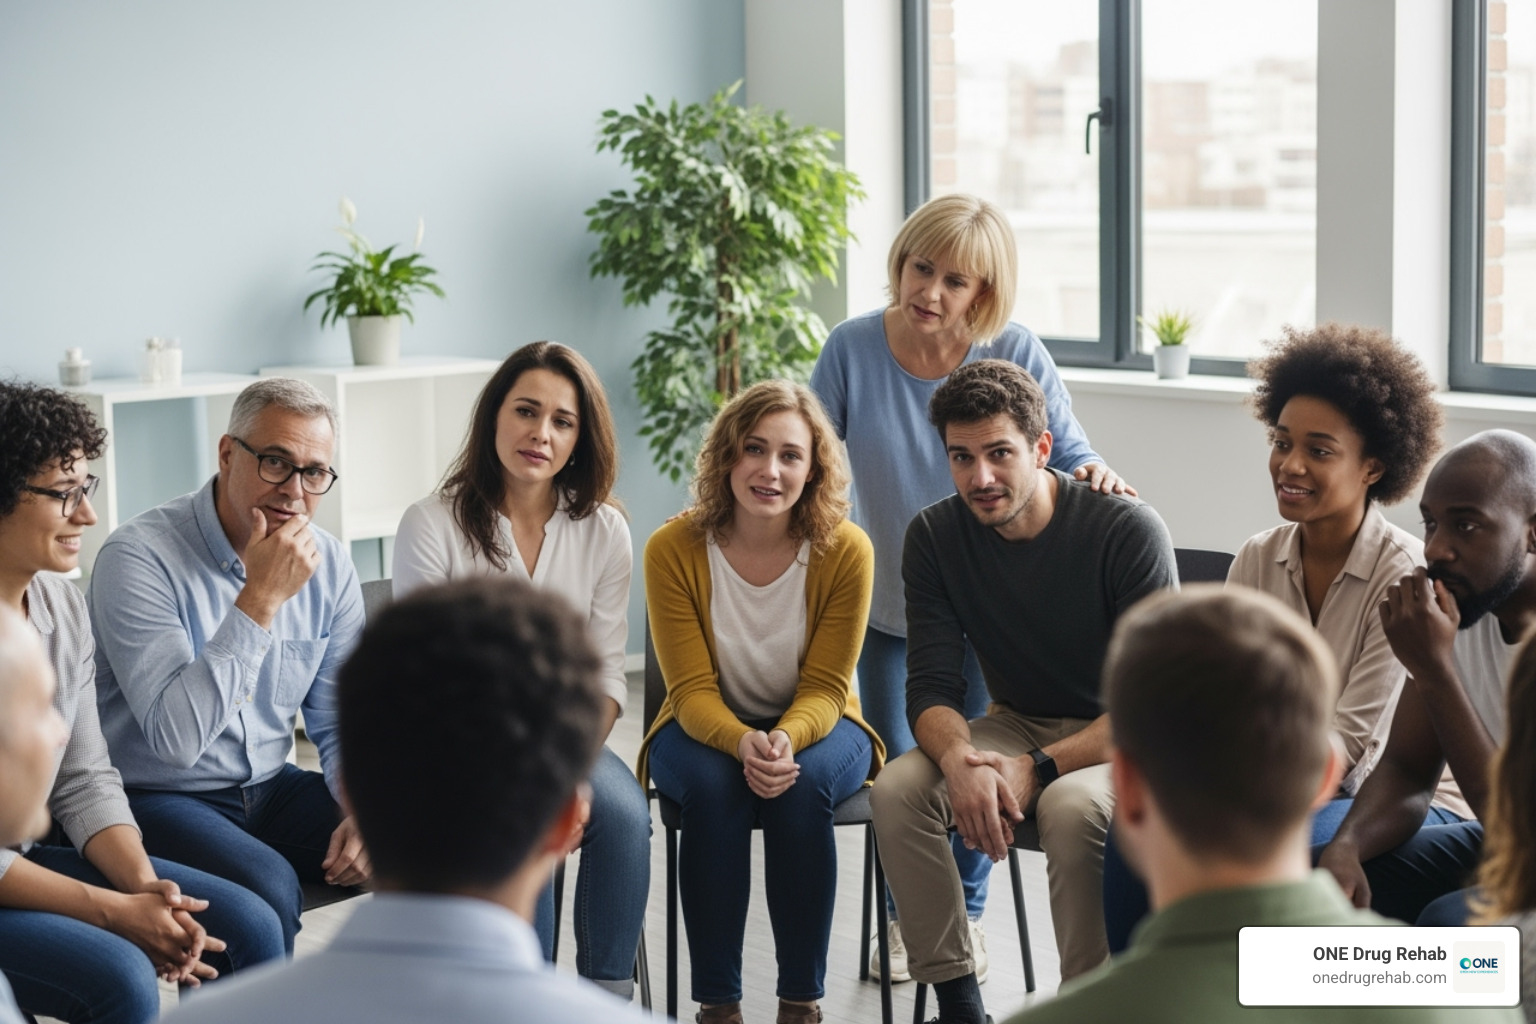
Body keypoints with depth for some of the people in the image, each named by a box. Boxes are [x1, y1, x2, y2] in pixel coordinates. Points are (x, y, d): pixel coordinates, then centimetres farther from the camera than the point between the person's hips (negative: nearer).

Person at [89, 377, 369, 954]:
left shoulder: (328, 564, 2)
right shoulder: (139, 557, -18)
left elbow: (341, 723, 10)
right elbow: (175, 738, -28)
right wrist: (260, 599, -29)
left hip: (270, 789, 6)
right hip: (156, 799, -6)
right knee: (266, 886, -34)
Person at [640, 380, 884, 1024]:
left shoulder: (845, 550, -17)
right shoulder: (673, 549, -17)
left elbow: (824, 687, -13)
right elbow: (692, 690, -15)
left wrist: (787, 739, -35)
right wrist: (742, 743, -37)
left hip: (814, 728, 0)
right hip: (704, 729, 0)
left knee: (804, 784, -33)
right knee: (713, 786, -33)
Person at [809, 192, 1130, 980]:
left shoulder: (1015, 353, -15)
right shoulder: (854, 347, -14)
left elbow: (1068, 455, -9)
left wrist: (1094, 473, -31)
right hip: (888, 607, 0)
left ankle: (965, 912, 34)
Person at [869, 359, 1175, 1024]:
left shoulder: (1128, 531, -19)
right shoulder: (934, 537, -5)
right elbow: (931, 687, -8)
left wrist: (1038, 768, -30)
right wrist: (960, 759, -32)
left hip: (1120, 739, -4)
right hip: (1016, 725, 5)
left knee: (1072, 805, -37)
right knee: (897, 788, -22)